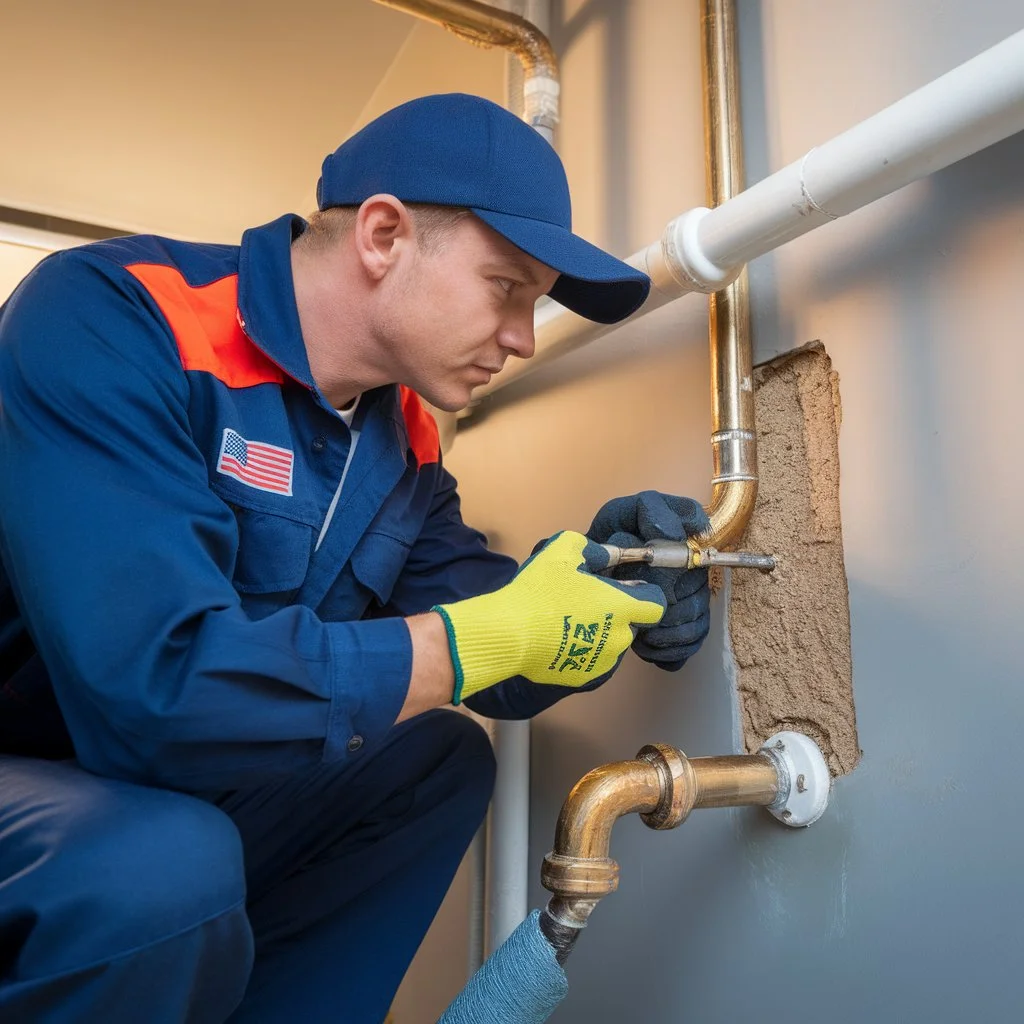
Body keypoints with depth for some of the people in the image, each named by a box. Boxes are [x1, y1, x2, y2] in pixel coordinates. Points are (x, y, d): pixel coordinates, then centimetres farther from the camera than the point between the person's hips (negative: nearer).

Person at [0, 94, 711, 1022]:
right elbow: (157, 689, -35)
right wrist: (501, 633, -28)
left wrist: (597, 599, -17)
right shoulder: (111, 321, -24)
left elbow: (474, 637, 4)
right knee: (162, 862, -34)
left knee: (447, 759, 2)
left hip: (175, 799, 7)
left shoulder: (404, 434, -2)